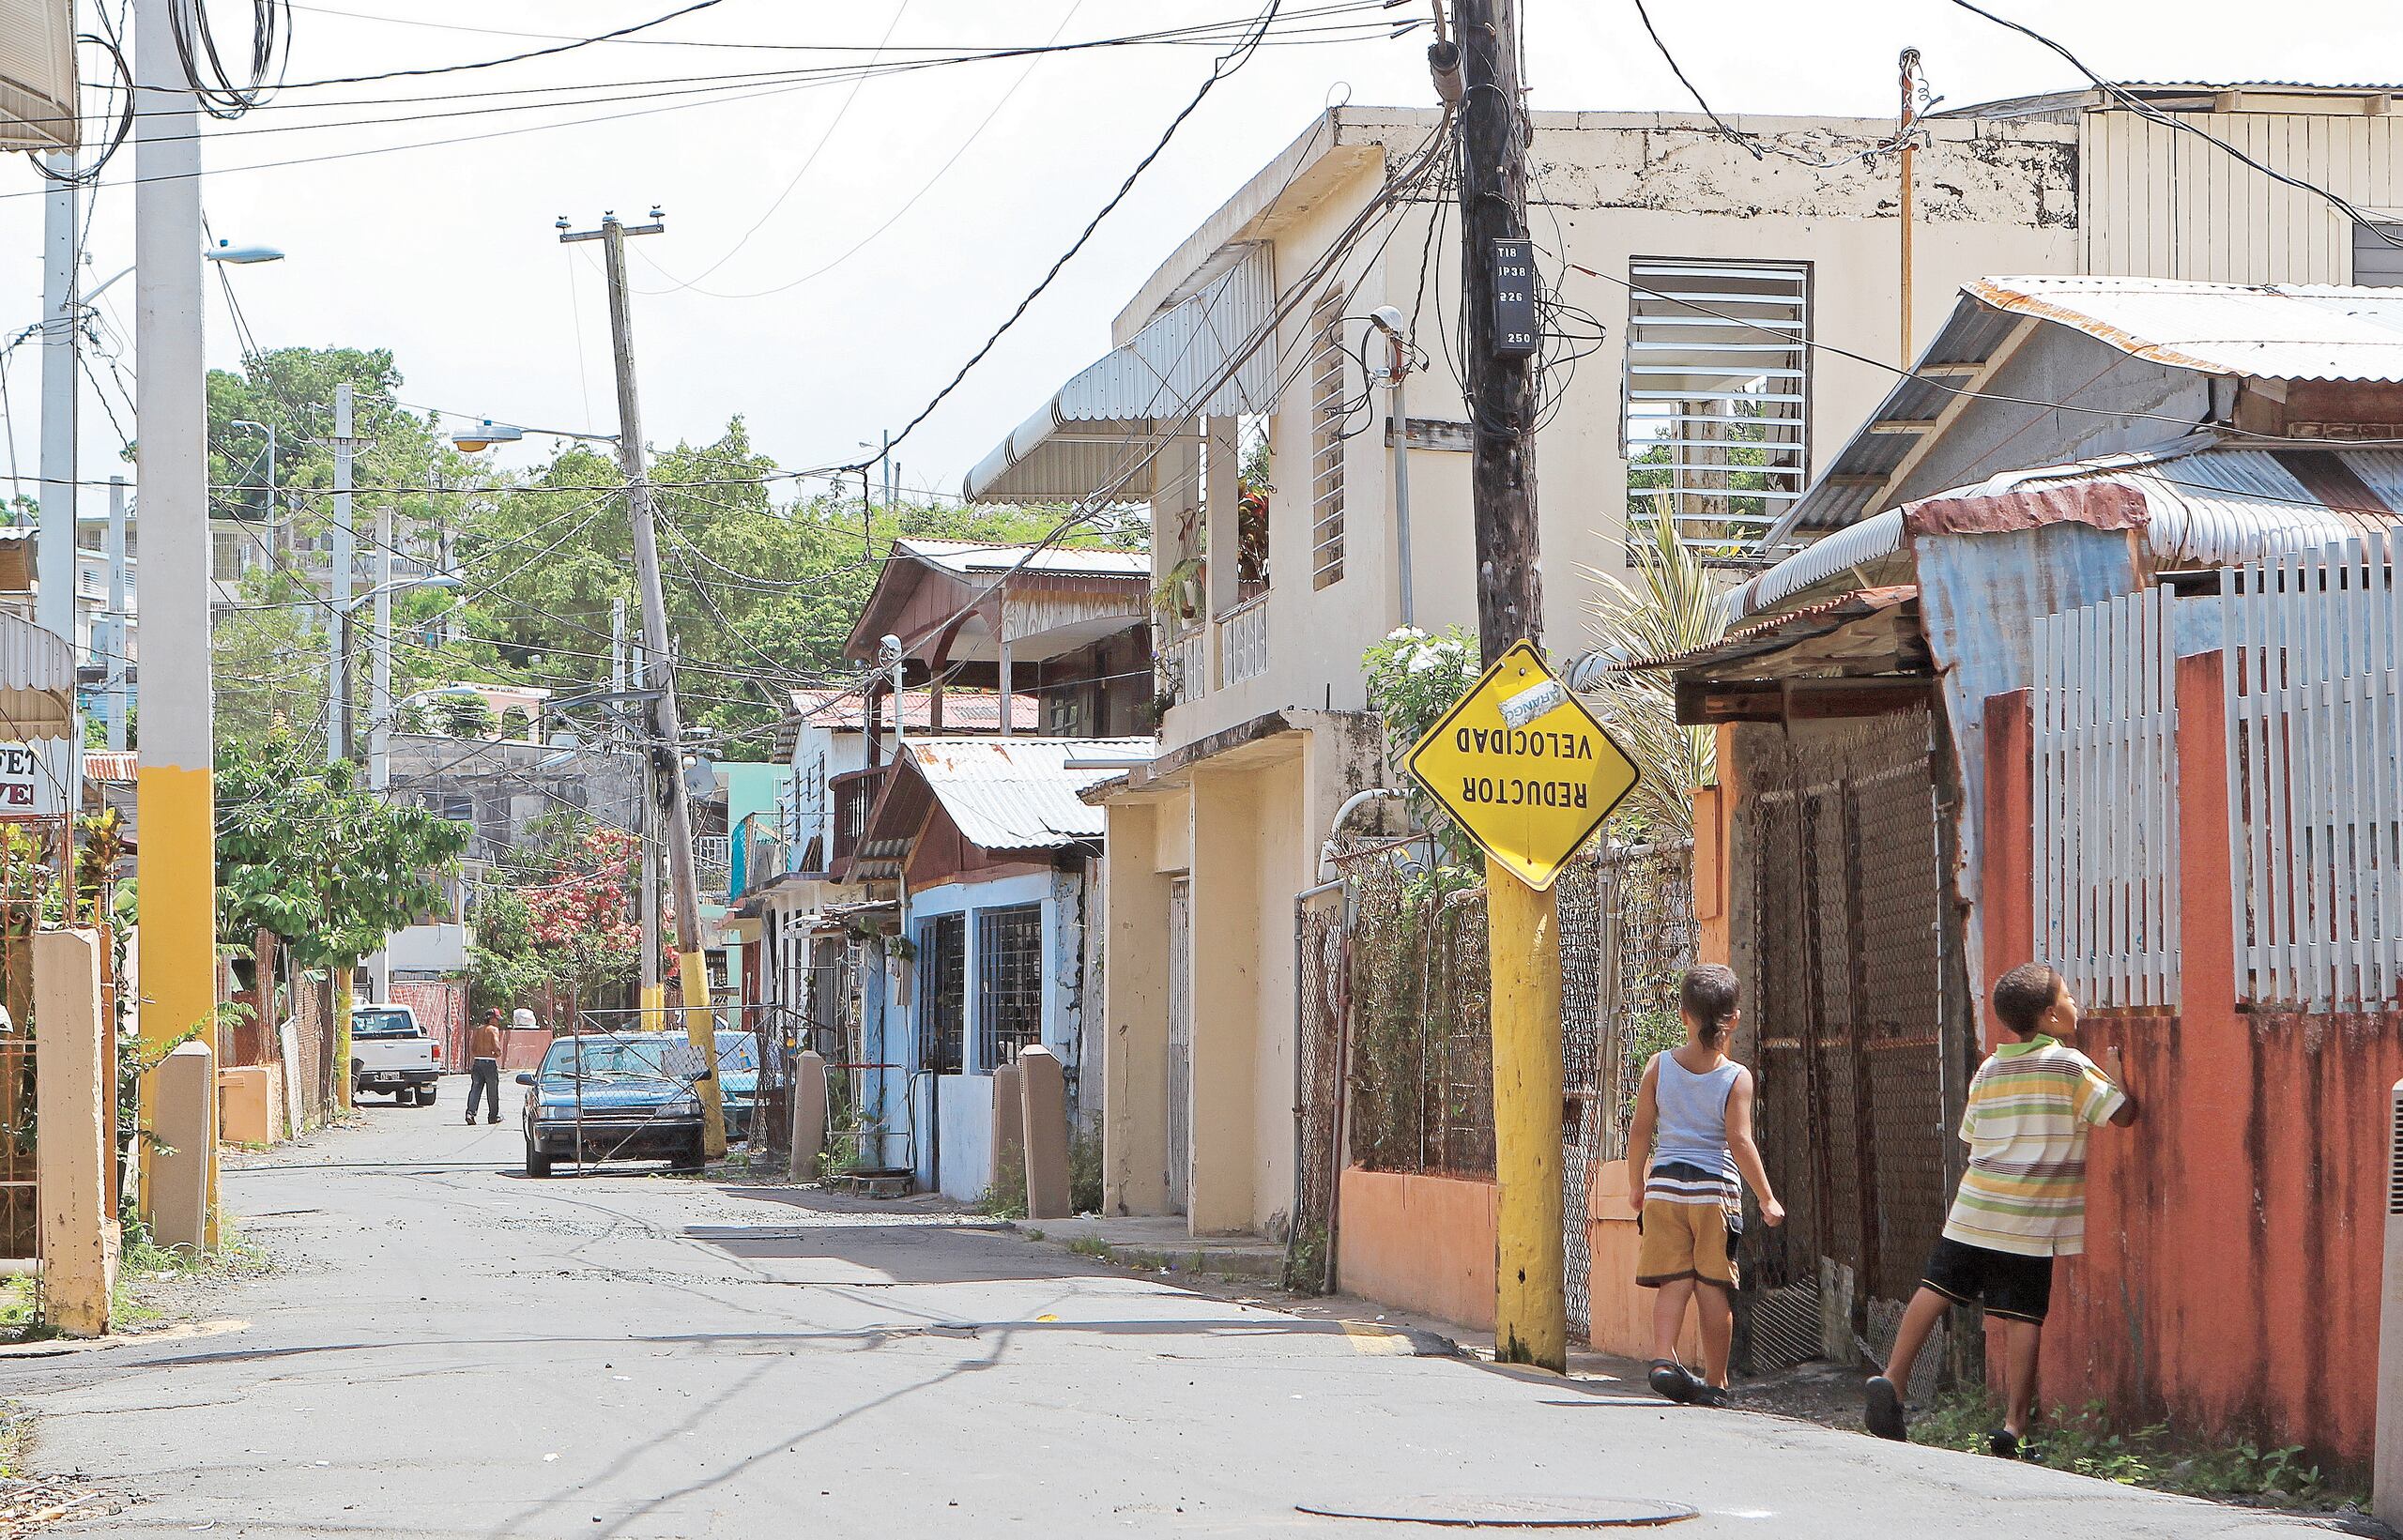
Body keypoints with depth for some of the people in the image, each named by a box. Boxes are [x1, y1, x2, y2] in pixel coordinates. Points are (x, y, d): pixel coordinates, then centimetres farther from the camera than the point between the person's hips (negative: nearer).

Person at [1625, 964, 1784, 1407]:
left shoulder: (1659, 1066, 1)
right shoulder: (1736, 1078, -6)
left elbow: (1640, 1130, 2)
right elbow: (1740, 1141, -12)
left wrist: (1637, 1184, 15)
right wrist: (1767, 1200, -5)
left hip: (1664, 1184, 2)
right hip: (1716, 1188, -2)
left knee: (1673, 1282, 5)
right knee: (1714, 1288, 3)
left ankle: (1663, 1357, -15)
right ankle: (1715, 1382, 7)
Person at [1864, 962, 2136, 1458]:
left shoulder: (1987, 1072, 10)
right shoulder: (2069, 1065, -6)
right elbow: (2123, 1113, -7)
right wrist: (2116, 1078, 13)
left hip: (1973, 1210, 4)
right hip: (2033, 1220, -4)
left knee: (1937, 1289, 10)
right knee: (2022, 1317, -2)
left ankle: (1893, 1378, 2)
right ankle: (2015, 1422, -4)